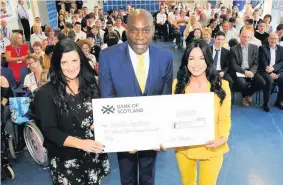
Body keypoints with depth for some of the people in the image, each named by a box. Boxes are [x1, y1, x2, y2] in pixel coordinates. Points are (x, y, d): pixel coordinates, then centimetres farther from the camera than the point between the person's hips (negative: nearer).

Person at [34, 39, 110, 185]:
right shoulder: (46, 93, -13)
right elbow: (50, 131, -15)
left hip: (94, 154, 4)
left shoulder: (90, 84, 0)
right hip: (65, 158, -3)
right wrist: (80, 143, -28)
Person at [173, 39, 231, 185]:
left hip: (212, 149, -1)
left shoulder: (221, 85, -9)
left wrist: (223, 138, -23)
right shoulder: (178, 84, -4)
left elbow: (225, 118, -4)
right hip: (183, 147, 2)